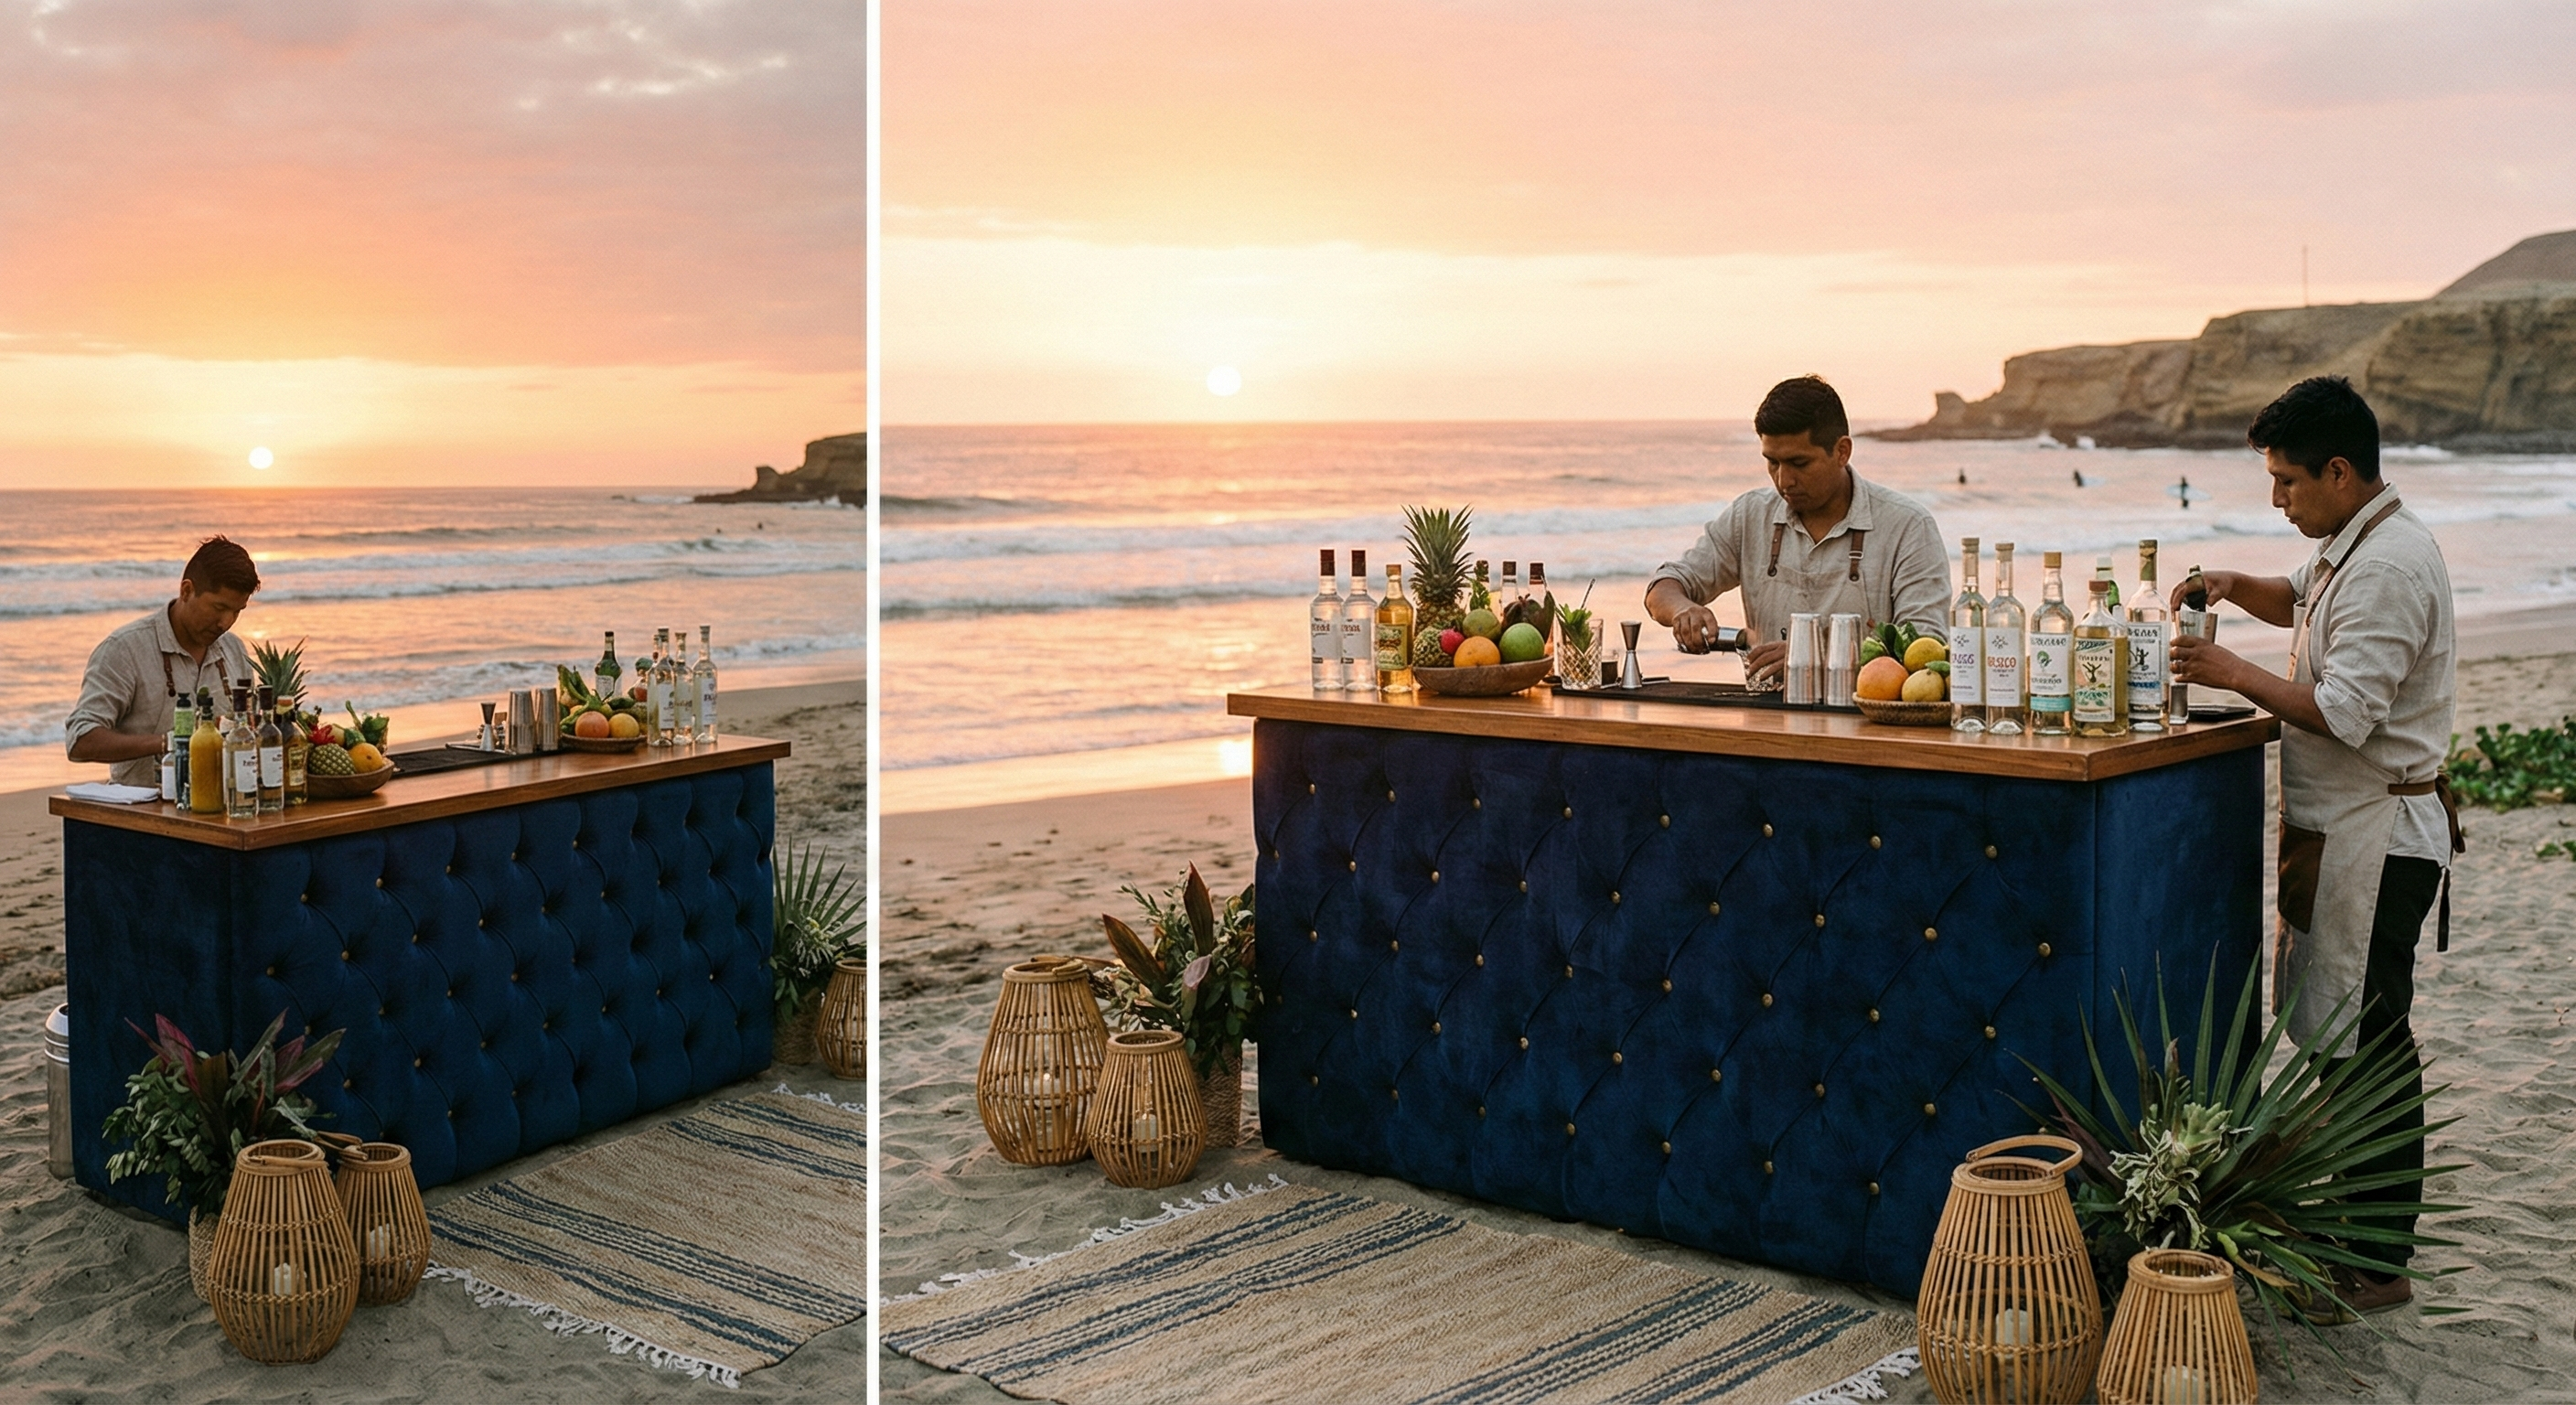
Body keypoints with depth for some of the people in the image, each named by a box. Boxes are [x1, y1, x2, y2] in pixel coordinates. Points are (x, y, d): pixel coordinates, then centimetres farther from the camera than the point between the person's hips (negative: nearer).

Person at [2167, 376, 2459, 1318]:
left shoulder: (2389, 567, -20)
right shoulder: (2355, 544, 13)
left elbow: (2343, 712, -25)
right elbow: (2306, 601, 34)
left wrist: (2236, 674, -16)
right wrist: (2239, 588, 15)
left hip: (2379, 837, -10)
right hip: (2338, 826, 10)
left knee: (2365, 1045, -5)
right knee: (2337, 1036, 15)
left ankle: (2379, 1265, 2)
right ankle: (2355, 1218, 24)